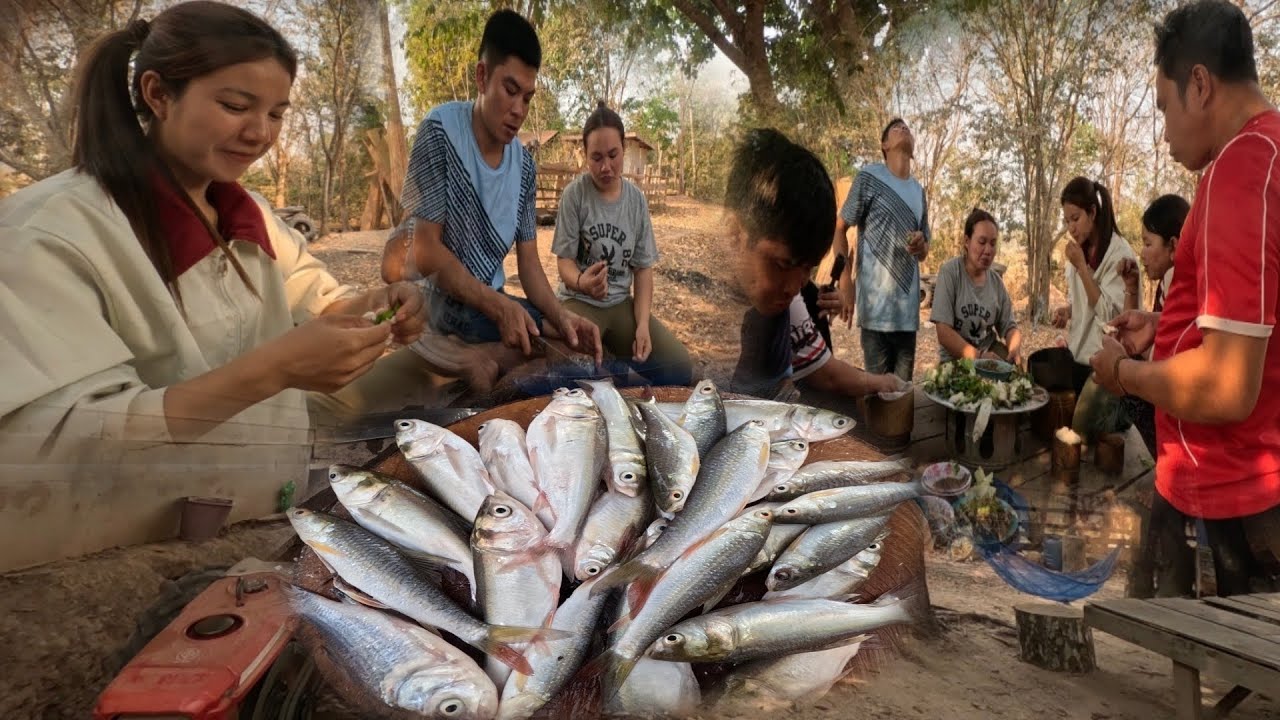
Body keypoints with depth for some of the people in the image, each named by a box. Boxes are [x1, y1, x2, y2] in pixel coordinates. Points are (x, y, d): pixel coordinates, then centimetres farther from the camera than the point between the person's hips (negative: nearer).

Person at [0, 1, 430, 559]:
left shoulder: (248, 216, 9)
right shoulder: (47, 233, -15)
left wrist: (369, 309, -6)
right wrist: (270, 370, -32)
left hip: (270, 522, 7)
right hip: (136, 558, -7)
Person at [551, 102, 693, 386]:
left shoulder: (637, 199, 2)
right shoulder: (575, 194, -8)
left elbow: (644, 267, 5)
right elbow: (564, 260, -7)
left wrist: (643, 324, -10)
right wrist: (581, 282, -33)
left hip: (621, 303, 4)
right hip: (579, 301, -4)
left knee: (679, 366, -14)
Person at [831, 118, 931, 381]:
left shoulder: (919, 190, 17)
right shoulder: (869, 177, 0)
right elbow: (839, 229, -1)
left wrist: (920, 245, -2)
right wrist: (845, 281, -12)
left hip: (908, 308, 6)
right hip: (876, 305, -5)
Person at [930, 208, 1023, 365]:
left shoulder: (996, 282, 5)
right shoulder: (949, 272, -11)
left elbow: (1009, 327, 7)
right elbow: (944, 333, -17)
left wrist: (1015, 349, -16)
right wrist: (978, 356, -26)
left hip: (990, 354, 5)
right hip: (955, 359, -5)